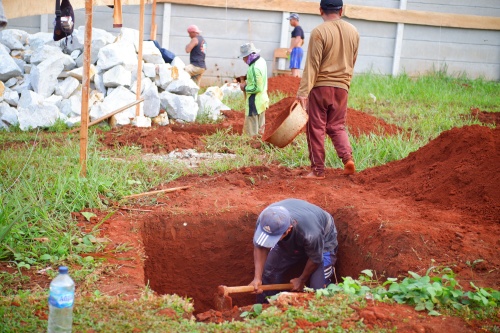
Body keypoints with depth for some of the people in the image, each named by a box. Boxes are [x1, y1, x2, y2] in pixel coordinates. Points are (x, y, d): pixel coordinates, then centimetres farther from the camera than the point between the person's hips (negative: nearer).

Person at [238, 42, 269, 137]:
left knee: (252, 131, -1)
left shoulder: (255, 68, -25)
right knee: (260, 128, 18)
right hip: (262, 100, 10)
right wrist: (247, 82, 5)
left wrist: (245, 87, -12)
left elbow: (257, 88, -25)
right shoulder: (261, 61, 5)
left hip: (254, 102, -10)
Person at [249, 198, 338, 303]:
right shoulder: (265, 219, -37)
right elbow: (260, 247, -19)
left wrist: (302, 280, -7)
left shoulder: (310, 234, -46)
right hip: (289, 243, 4)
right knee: (268, 276, 0)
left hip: (323, 240, -4)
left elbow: (315, 259, -25)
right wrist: (257, 278, -27)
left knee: (318, 287, -15)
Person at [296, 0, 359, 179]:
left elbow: (312, 65, -15)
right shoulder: (353, 32, 4)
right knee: (337, 126, 16)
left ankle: (318, 170, 6)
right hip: (342, 87, 5)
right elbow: (352, 62, 13)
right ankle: (348, 157, -6)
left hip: (320, 86, -4)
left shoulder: (319, 32, -12)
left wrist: (303, 92, -15)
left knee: (316, 128, 4)